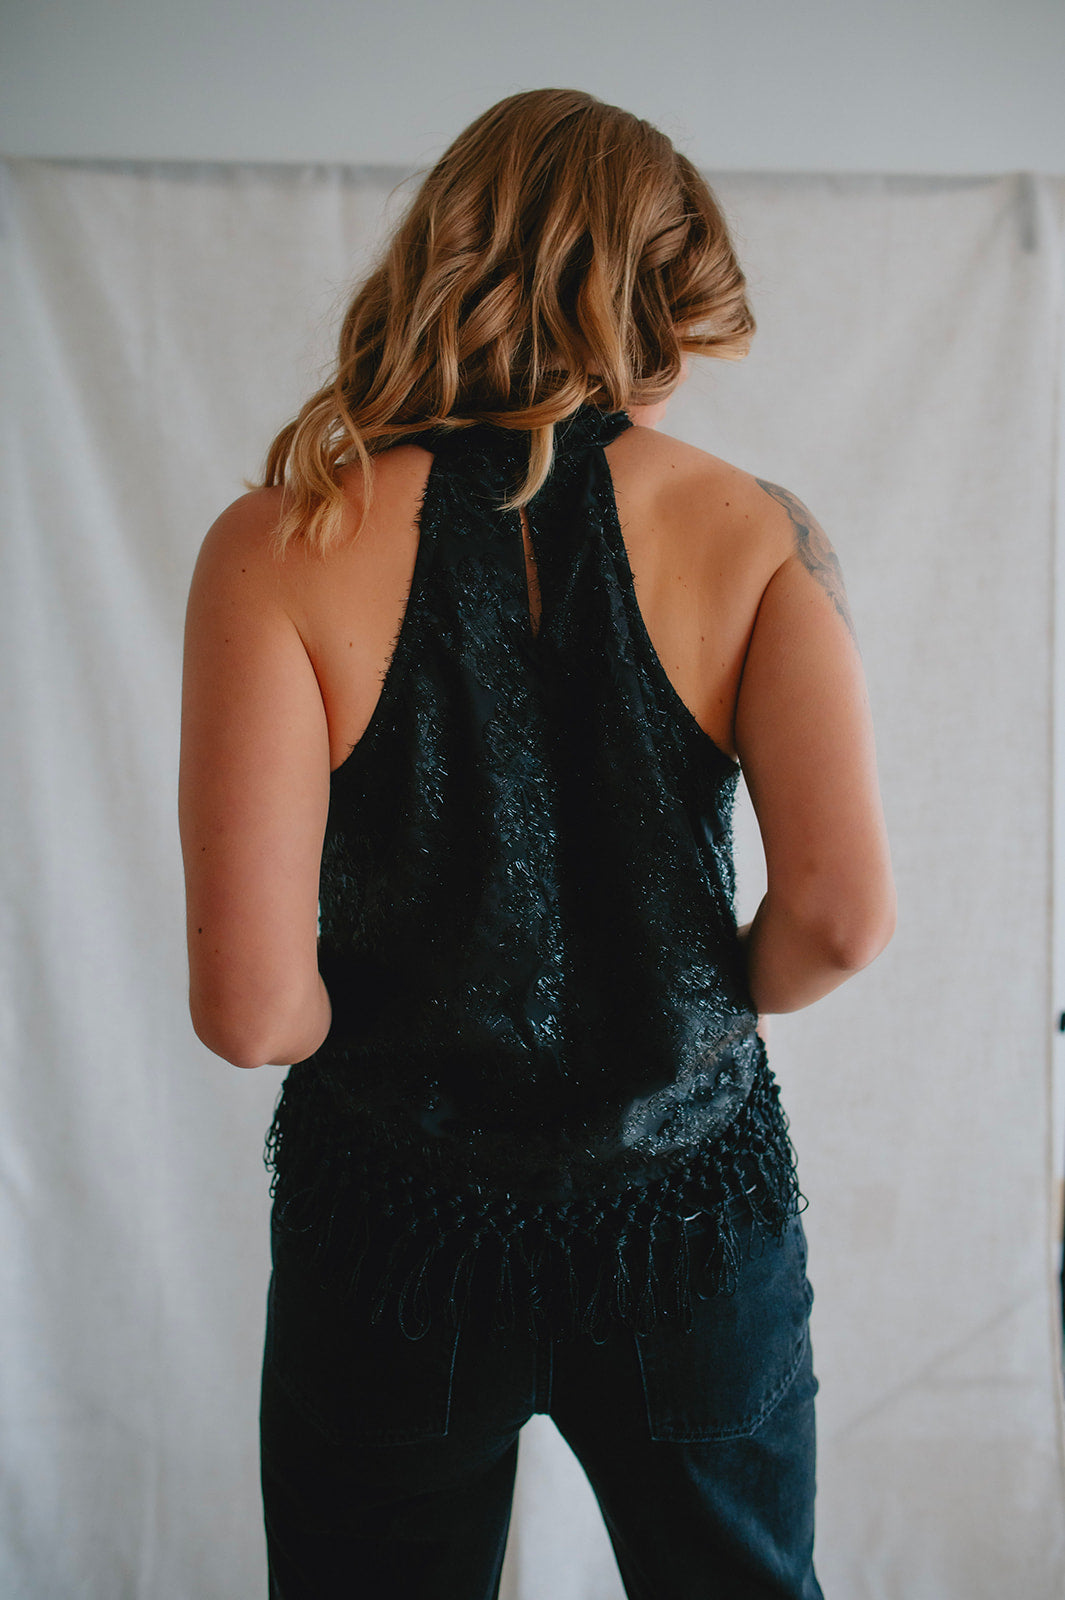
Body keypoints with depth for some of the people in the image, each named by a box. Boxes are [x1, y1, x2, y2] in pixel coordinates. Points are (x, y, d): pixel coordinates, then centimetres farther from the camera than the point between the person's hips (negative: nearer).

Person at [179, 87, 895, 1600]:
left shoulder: (279, 544, -13)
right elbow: (842, 916, -17)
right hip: (695, 1214, 2)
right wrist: (714, 1009, 4)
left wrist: (383, 1031, 2)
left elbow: (249, 1003, -20)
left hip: (398, 1234, -1)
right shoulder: (755, 532, -9)